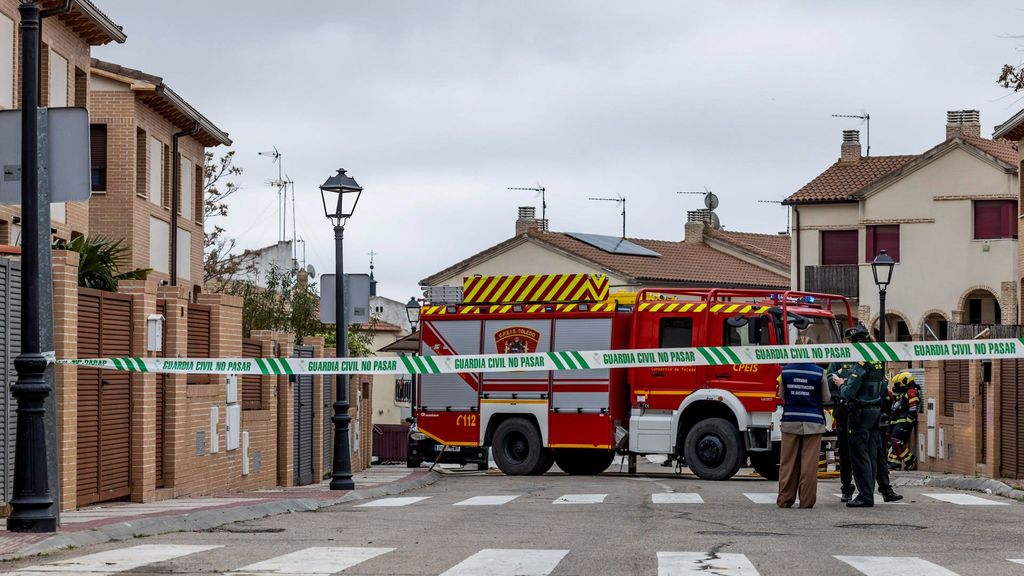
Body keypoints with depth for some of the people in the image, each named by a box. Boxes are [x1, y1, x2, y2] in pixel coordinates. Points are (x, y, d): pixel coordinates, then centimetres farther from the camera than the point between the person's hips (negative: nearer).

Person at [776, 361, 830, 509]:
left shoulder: (786, 371, -2)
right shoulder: (819, 372, -8)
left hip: (790, 421, 2)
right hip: (813, 423, -2)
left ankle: (785, 499, 10)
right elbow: (826, 398, 1)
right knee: (809, 463, 2)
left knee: (788, 463, 8)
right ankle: (807, 501, 2)